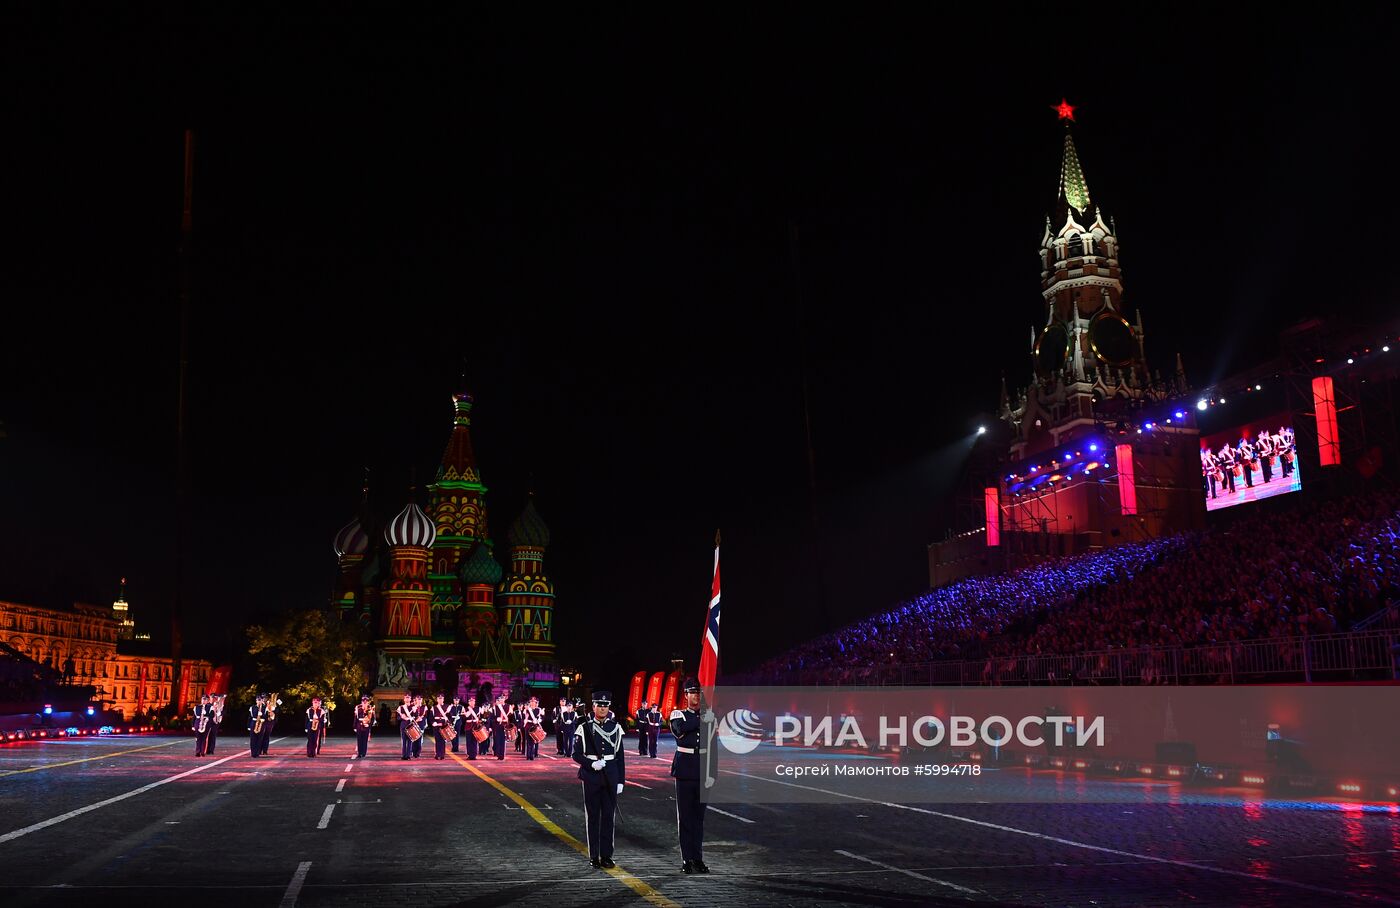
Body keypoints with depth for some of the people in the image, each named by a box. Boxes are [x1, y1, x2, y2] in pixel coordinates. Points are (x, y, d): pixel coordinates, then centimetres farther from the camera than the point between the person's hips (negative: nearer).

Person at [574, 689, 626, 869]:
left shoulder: (616, 727, 4)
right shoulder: (584, 728, -2)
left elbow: (620, 756, 7)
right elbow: (576, 754, -1)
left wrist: (621, 780, 3)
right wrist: (592, 764, -17)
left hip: (611, 776, 2)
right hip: (591, 776, -2)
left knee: (609, 815, 4)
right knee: (592, 815, 4)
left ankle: (606, 855, 13)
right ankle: (594, 856, 13)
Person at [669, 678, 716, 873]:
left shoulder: (709, 717, 8)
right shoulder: (678, 714, 2)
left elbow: (713, 748, 8)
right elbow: (680, 729, -22)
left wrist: (711, 774, 2)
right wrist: (702, 720, -19)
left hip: (703, 771, 2)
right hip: (684, 771, -2)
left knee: (699, 815, 7)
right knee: (685, 815, 0)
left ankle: (698, 858, 14)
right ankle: (687, 859, 7)